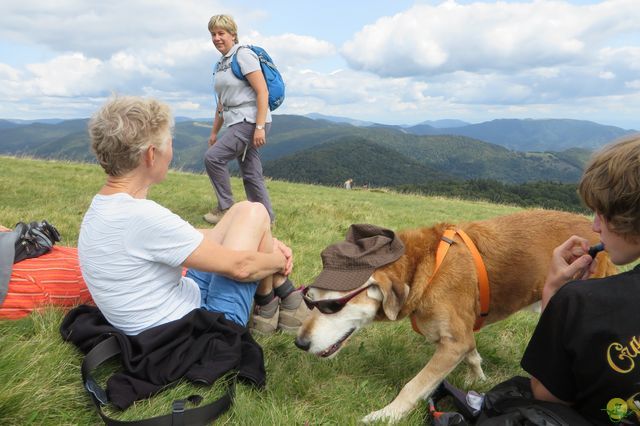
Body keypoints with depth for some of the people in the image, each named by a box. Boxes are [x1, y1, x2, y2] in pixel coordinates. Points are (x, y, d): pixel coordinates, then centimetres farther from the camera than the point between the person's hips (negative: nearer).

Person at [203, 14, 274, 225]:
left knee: (213, 157, -14)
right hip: (237, 122, 8)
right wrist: (214, 132, 22)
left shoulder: (243, 55, -7)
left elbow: (263, 92, -15)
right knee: (250, 174, 7)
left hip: (250, 120, -8)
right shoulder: (221, 64, 18)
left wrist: (260, 127, -22)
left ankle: (225, 208, 0)